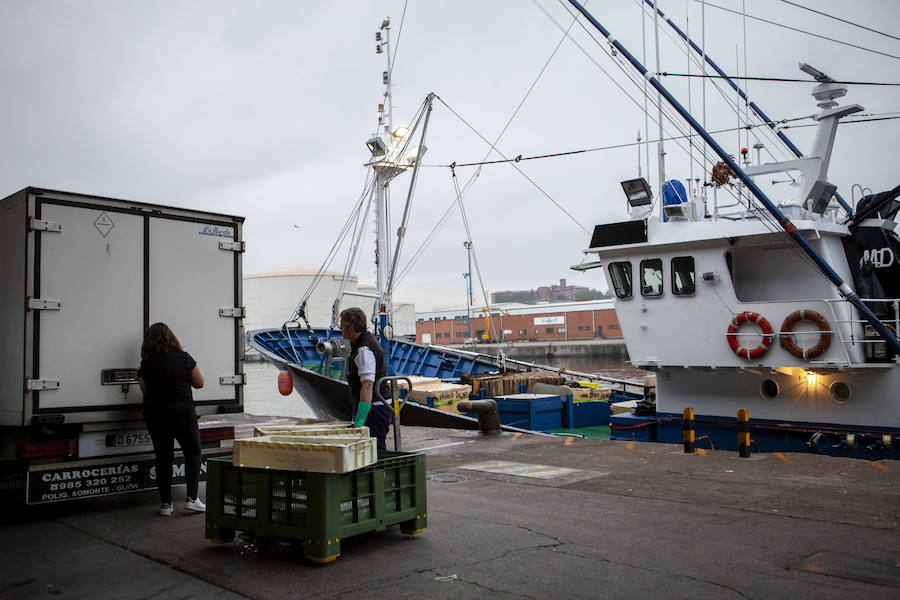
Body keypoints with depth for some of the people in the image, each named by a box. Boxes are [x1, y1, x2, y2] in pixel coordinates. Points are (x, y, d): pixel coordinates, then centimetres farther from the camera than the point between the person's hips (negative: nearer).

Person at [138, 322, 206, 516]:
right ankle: (192, 498, 4)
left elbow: (145, 390, 7)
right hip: (182, 412, -2)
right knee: (193, 452, 12)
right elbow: (199, 383, 2)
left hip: (154, 414, 2)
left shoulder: (146, 364, -2)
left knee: (163, 457, 11)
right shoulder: (183, 358, -6)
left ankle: (165, 503, 13)